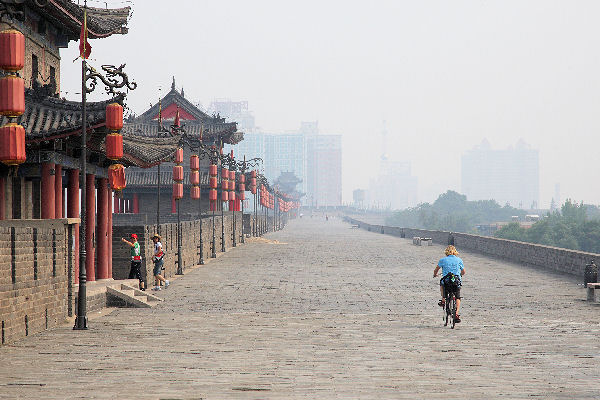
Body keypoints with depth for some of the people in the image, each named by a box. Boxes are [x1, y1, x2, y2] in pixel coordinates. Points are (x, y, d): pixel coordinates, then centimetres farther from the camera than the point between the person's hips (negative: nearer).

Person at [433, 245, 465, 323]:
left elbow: (436, 270, 9)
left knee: (441, 283, 35)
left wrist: (435, 275, 32)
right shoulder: (459, 260, 3)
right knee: (457, 298, 18)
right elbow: (463, 272, 15)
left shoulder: (442, 260, -2)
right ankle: (457, 314, 5)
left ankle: (443, 300, 26)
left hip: (446, 281, -1)